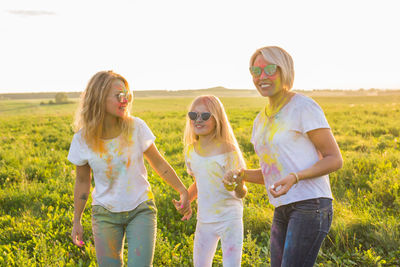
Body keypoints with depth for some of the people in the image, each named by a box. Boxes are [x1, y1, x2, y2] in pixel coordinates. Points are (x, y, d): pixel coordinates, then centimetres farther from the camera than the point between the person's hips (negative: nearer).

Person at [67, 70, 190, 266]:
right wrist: (77, 221, 8)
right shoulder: (82, 139, -11)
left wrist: (182, 190, -4)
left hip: (141, 209, 0)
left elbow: (159, 164, 0)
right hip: (105, 213, 1)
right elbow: (82, 182, 3)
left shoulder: (136, 127, -13)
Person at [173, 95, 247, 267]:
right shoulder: (190, 150, 2)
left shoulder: (228, 149, -15)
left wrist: (237, 186, -35)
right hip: (204, 219, 5)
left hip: (229, 219, -5)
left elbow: (242, 193, -12)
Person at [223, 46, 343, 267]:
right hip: (282, 211, 8)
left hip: (311, 205, -8)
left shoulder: (304, 108, -8)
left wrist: (294, 178, -23)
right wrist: (240, 174, 0)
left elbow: (335, 159, -8)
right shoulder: (261, 121, 15)